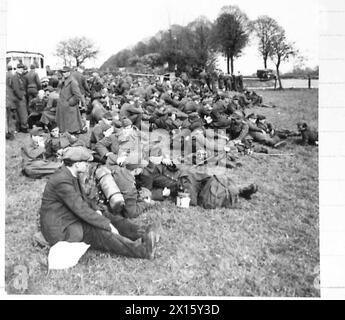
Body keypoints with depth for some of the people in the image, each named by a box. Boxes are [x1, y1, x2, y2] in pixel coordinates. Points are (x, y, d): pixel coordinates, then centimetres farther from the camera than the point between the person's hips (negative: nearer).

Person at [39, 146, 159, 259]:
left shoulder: (70, 175, 7)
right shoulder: (62, 181, -26)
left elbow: (82, 200, 16)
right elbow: (82, 210, -28)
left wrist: (96, 210, -4)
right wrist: (107, 225, -23)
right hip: (60, 230, -10)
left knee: (106, 216, -1)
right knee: (101, 232, -25)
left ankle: (141, 234, -16)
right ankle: (142, 250, -32)